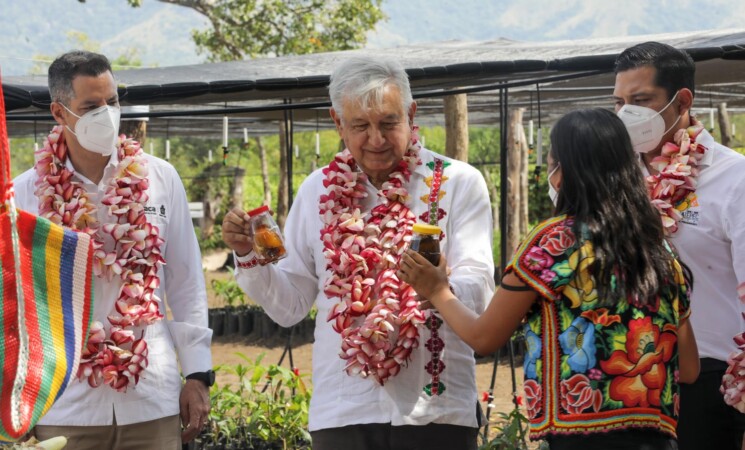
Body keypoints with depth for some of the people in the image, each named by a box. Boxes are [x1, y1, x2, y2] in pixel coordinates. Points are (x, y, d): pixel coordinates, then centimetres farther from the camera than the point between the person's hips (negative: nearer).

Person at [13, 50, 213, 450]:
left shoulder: (160, 179, 3)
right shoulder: (29, 193, 0)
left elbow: (186, 285, 7)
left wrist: (197, 373, 5)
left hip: (152, 400, 1)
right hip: (65, 404, -1)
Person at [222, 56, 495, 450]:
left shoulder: (457, 183, 1)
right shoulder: (319, 191, 10)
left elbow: (478, 291, -10)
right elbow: (290, 306, 12)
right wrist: (249, 256, -4)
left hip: (435, 407, -2)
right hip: (342, 413, 2)